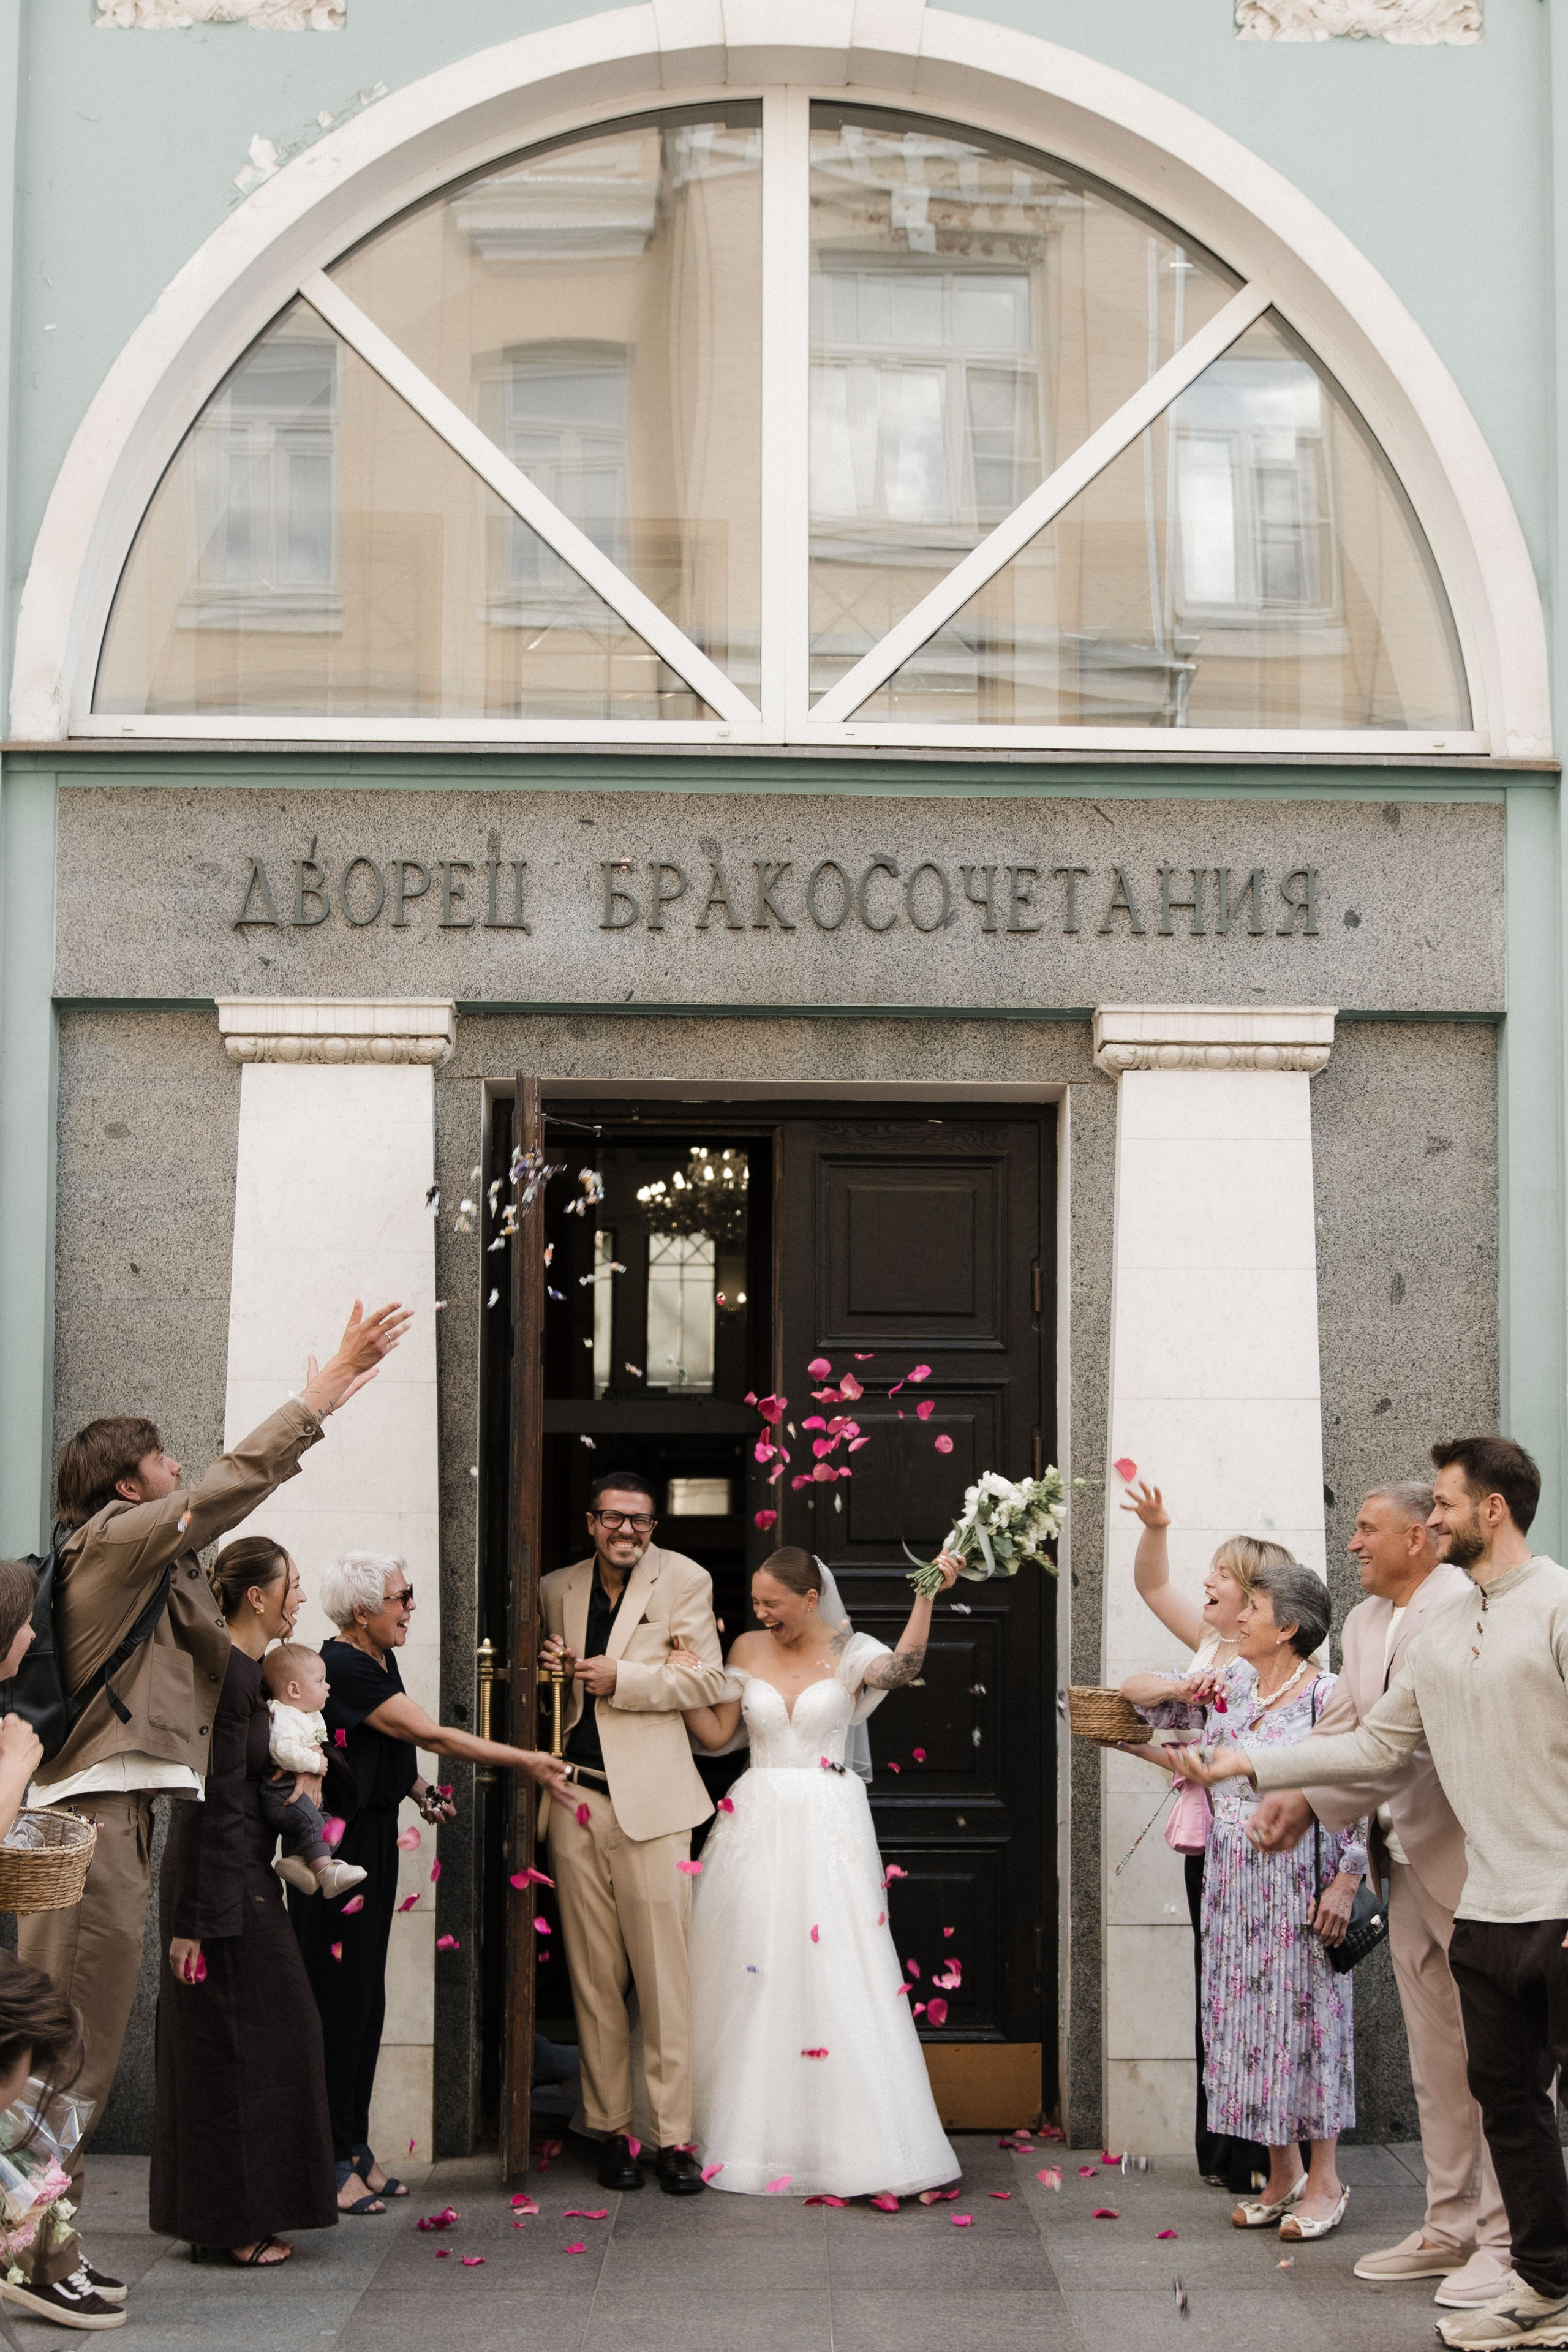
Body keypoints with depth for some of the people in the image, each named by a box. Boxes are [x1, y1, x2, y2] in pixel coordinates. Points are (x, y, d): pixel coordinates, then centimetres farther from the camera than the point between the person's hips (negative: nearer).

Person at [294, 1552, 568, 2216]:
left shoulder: (379, 1660, 10)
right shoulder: (343, 1667, -20)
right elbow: (433, 1736, -20)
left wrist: (421, 1790, 7)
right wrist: (527, 1762, -15)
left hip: (373, 1840, 9)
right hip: (334, 1846, -9)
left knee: (366, 2001, 12)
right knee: (338, 2000, -4)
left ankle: (355, 2149, 20)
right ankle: (331, 2162, 3)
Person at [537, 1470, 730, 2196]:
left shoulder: (684, 1580, 4)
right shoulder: (556, 1589, 14)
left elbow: (707, 1679, -1)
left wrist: (622, 1679, -11)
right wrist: (550, 1670, 2)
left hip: (650, 1800, -3)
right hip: (576, 1797, 3)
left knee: (664, 1972, -4)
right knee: (592, 1974, 5)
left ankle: (673, 2136, 1)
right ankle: (611, 2129, 12)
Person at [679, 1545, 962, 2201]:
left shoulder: (849, 1651, -2)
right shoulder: (748, 1650, 8)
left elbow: (901, 1668, -22)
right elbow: (716, 1732, 7)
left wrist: (926, 1596, -30)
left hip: (829, 1827, -3)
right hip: (758, 1824, 3)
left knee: (834, 1974, -7)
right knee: (752, 1978, 3)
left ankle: (857, 2143, -1)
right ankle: (751, 2131, 14)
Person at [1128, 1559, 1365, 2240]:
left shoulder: (1328, 1698, -11)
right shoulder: (1228, 1685, 8)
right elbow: (1136, 1695, 17)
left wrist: (1347, 1882, -16)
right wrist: (1179, 1690, -4)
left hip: (1300, 1887, -7)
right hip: (1234, 1886, 7)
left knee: (1305, 2016, -2)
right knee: (1246, 2017, 9)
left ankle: (1324, 2181, 9)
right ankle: (1281, 2176, 20)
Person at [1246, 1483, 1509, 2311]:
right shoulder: (1364, 1621, 12)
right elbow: (1339, 1727, 10)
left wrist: (1312, 1799, -21)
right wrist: (1285, 1799, -7)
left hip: (1474, 1860, -9)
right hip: (1409, 1862, 9)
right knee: (1434, 2056, 14)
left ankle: (1509, 2240, 4)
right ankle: (1452, 2226, 24)